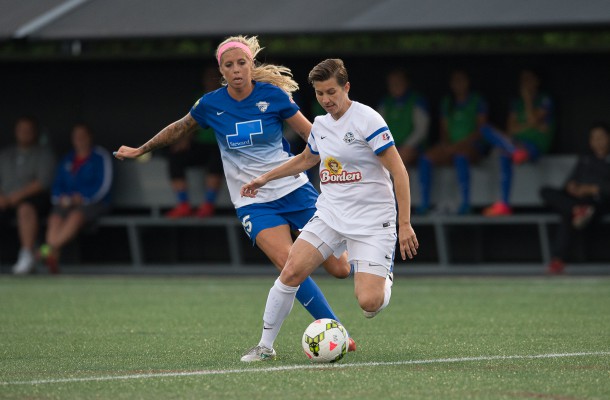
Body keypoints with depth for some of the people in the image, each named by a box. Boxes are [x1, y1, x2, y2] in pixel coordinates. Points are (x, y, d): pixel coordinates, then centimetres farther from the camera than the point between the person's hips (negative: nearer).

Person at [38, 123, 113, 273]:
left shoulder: (100, 157, 5)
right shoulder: (67, 160, 20)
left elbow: (104, 185, -4)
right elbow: (57, 185, 17)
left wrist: (83, 198, -12)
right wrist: (61, 198, -5)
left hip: (93, 203, -4)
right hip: (67, 202, 4)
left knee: (76, 216, -36)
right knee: (55, 218, -29)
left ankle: (51, 247, -48)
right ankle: (53, 257, -45)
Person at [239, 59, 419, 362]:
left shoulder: (367, 119, -13)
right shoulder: (321, 124, 8)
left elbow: (398, 171, -14)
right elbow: (306, 159, 32)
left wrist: (405, 224, -17)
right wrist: (265, 178, 30)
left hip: (371, 222, -6)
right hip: (330, 215, 6)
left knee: (368, 302, -18)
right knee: (291, 272, -13)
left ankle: (384, 279, 20)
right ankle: (265, 345, 0)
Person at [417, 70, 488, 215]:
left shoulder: (477, 101, 4)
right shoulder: (446, 102, 18)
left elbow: (481, 129, -4)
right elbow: (444, 128, 17)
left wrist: (461, 144, -15)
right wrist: (446, 143, -5)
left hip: (471, 145, -5)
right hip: (450, 146, 5)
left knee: (460, 156, -40)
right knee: (425, 159, -22)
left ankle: (466, 202, -38)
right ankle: (424, 202, -22)